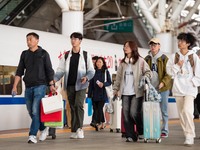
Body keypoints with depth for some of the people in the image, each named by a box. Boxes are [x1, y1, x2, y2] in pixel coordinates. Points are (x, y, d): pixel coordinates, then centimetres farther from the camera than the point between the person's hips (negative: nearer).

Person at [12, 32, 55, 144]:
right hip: (28, 87, 5)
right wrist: (15, 86, 1)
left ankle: (33, 135, -12)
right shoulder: (24, 54, 12)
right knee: (31, 112, 8)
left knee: (36, 111, -14)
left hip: (40, 86, -4)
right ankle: (43, 129, 27)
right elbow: (19, 71, 10)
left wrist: (51, 85, -6)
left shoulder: (43, 53, 3)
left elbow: (49, 70, 2)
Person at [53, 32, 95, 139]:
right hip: (69, 85, 3)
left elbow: (91, 70, 4)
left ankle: (79, 128, -17)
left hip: (81, 85, -3)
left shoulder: (85, 55, 4)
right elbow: (60, 70, 7)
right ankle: (74, 131, 11)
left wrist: (86, 77, -17)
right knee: (72, 107, 6)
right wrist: (54, 79, -10)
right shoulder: (66, 55, 12)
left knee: (78, 104, -19)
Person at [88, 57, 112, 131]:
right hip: (95, 93, 3)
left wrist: (103, 84, -17)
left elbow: (109, 82, 3)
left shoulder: (106, 72, 4)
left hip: (102, 93, -3)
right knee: (95, 109, 5)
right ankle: (102, 123, 14)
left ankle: (98, 124, -8)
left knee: (99, 108, -9)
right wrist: (89, 94, 5)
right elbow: (91, 84, 9)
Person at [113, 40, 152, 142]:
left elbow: (148, 72, 0)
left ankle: (142, 132, 12)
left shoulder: (140, 61, 2)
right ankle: (130, 136, 5)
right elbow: (119, 77, 17)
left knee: (134, 113, -11)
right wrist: (116, 90, 13)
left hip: (137, 92, -5)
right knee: (126, 114, -1)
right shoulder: (123, 62, 16)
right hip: (125, 93, 5)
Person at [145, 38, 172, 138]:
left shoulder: (164, 58, -3)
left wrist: (163, 82, -22)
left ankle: (164, 131, 9)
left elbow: (168, 73, -7)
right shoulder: (147, 59, 10)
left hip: (162, 88, -4)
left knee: (164, 110, 2)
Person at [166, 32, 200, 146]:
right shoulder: (174, 57, 9)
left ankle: (190, 136, -13)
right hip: (178, 89, 4)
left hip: (190, 89, -4)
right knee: (181, 113, 5)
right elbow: (169, 71, 5)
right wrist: (177, 66, -9)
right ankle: (188, 135, 14)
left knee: (187, 110, -20)